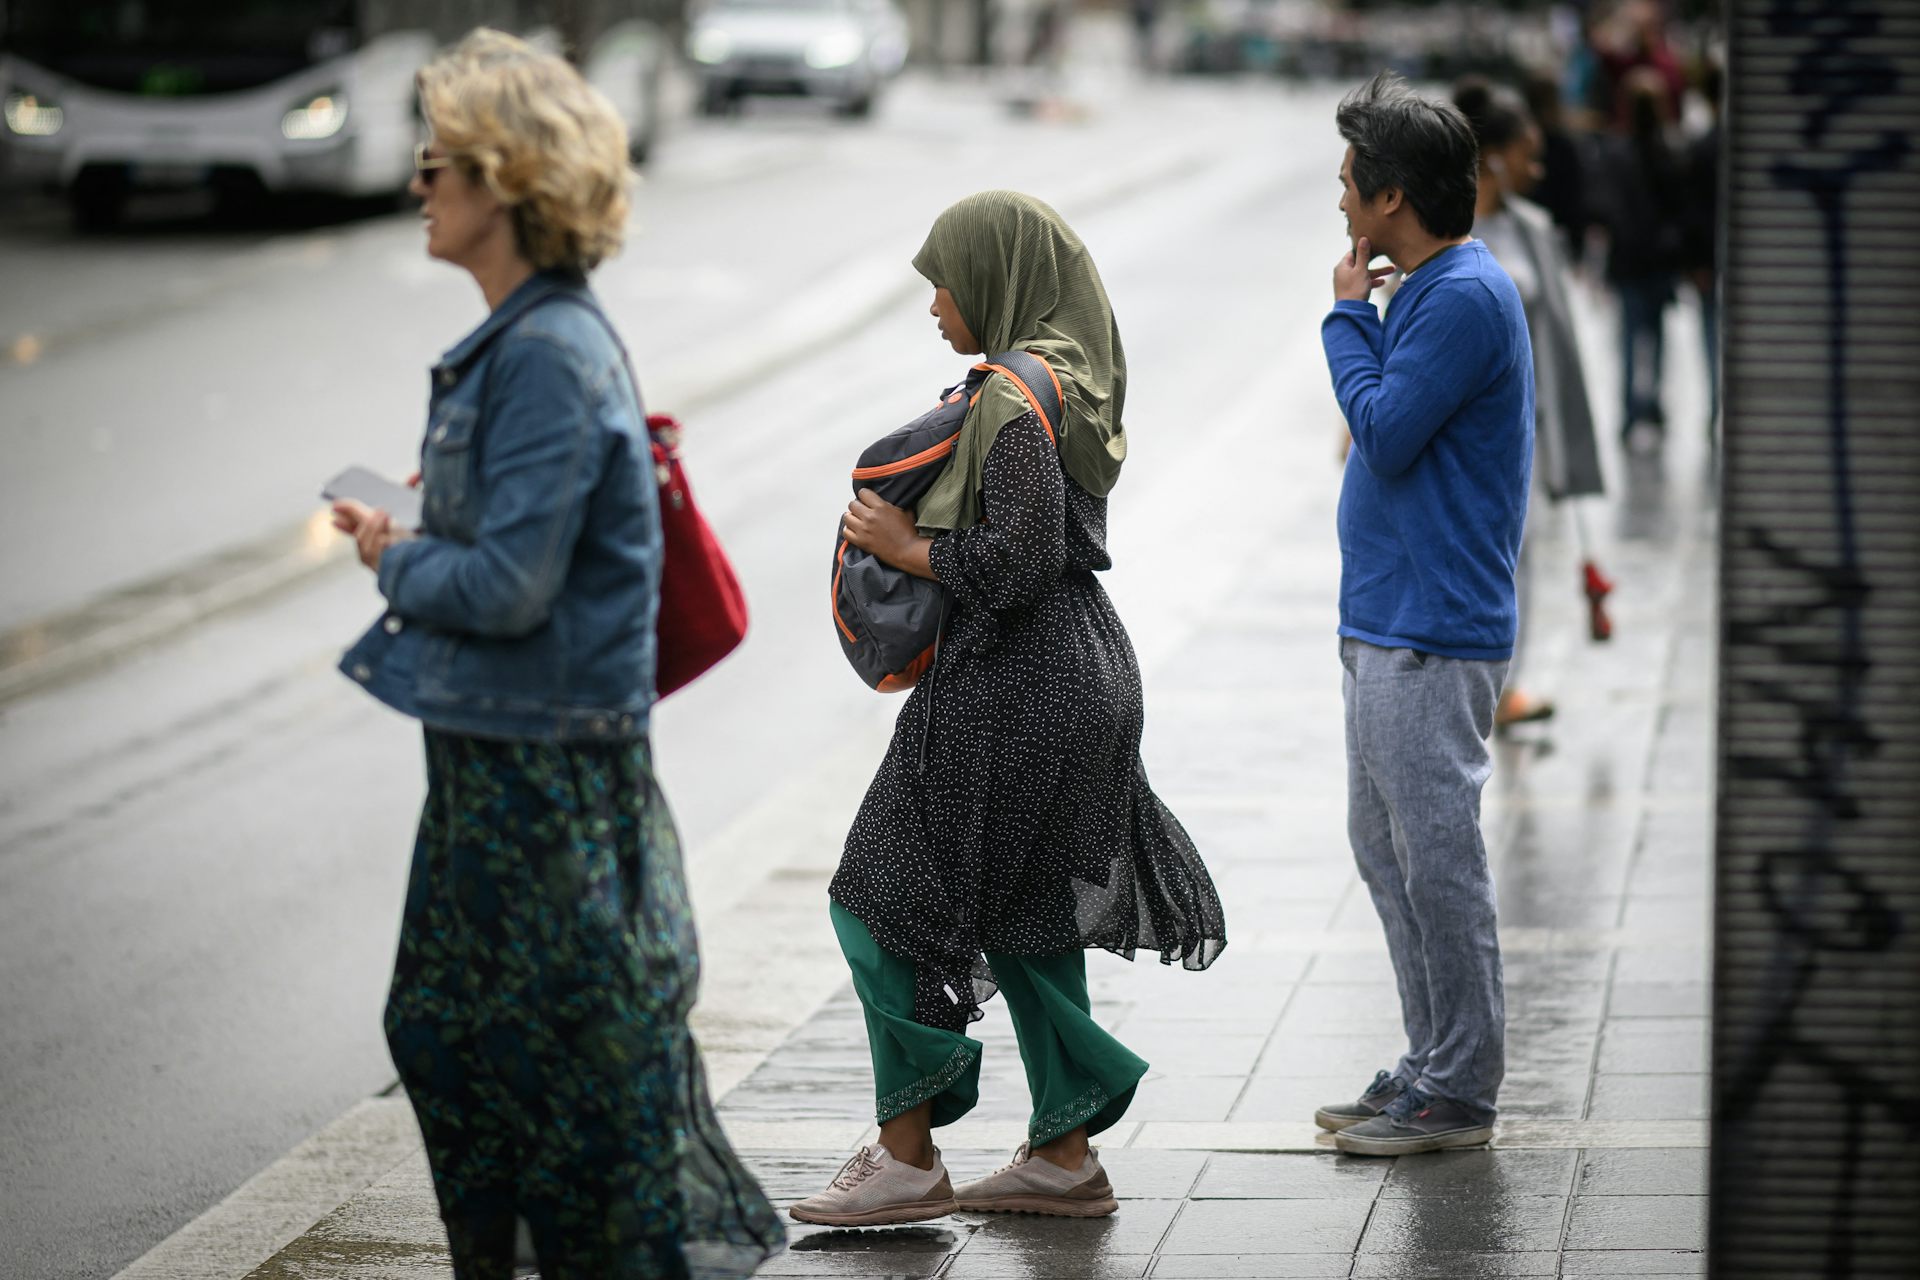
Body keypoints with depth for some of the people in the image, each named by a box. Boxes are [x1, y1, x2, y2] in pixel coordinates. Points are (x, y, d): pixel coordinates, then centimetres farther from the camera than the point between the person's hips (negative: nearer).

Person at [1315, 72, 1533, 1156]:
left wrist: (1348, 316, -9)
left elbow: (1384, 432, -19)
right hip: (1388, 625, 11)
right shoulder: (1430, 289, 15)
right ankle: (1435, 1065, 22)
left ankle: (1461, 1090, 2)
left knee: (1438, 856, -5)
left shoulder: (1466, 297, -16)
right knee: (1387, 846, 15)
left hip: (1432, 638, -11)